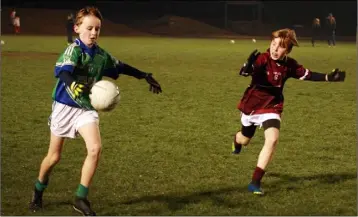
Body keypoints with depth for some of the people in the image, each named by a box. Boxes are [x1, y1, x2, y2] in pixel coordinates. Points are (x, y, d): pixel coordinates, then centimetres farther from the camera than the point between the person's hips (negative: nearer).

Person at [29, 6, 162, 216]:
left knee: (95, 148, -18)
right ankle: (38, 192, 35)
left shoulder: (101, 55, 1)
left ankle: (81, 199, -7)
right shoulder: (73, 50, -18)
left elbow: (121, 67, 19)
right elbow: (62, 72, -35)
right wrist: (75, 87, -55)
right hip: (64, 107, -4)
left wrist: (146, 76, 23)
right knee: (54, 156, 7)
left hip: (87, 108, 4)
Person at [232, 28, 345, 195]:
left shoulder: (289, 65, -11)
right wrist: (248, 65, -65)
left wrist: (328, 77, -5)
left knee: (272, 139, -23)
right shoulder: (262, 59, -26)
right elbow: (244, 72, -42)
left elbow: (306, 75, 4)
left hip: (271, 107, 2)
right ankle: (237, 140, 65)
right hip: (251, 105, -2)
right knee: (245, 140, 22)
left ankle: (255, 182, -15)